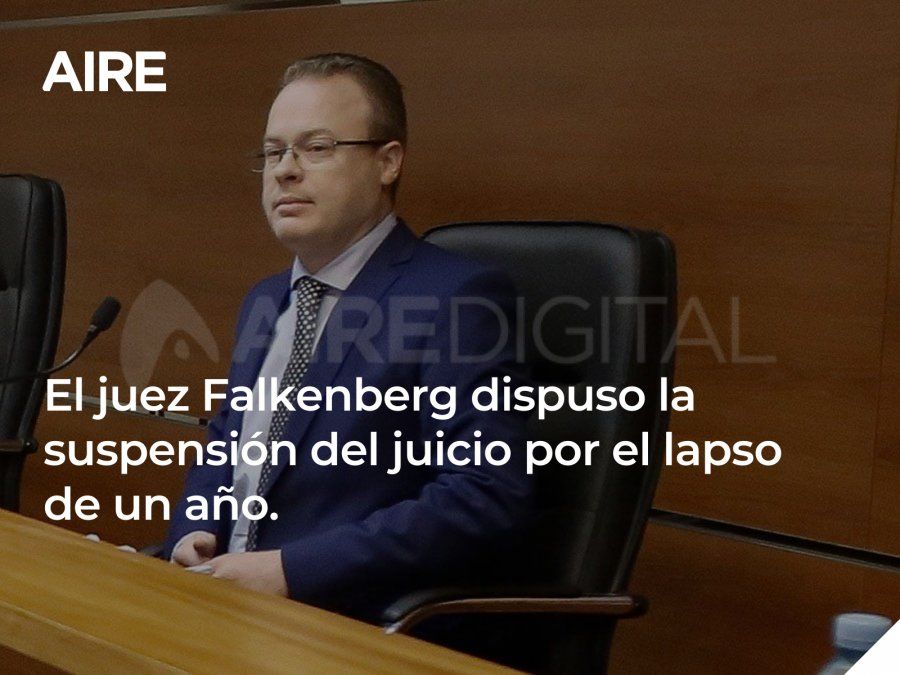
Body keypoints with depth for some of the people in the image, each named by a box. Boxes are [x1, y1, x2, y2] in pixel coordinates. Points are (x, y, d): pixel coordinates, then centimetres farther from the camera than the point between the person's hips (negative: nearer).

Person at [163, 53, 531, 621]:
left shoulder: (459, 297, -10)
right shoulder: (266, 301, 16)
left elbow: (486, 496, -19)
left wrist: (290, 570, -20)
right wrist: (192, 535, 2)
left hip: (355, 624, -7)